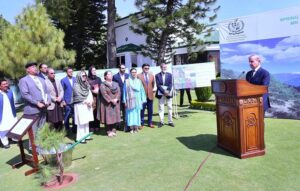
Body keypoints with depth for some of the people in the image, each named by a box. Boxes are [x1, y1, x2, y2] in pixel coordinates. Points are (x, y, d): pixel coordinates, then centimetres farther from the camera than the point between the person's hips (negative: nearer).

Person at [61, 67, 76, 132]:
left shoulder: (75, 79, 9)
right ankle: (67, 128, 19)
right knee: (67, 116, 5)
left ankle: (74, 128, 20)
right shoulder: (63, 80, -1)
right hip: (67, 101, -3)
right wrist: (63, 100, -8)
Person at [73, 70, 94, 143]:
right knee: (81, 122, -6)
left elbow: (90, 94, 8)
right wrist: (86, 101, -11)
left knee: (86, 121, 9)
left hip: (87, 105, 7)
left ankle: (86, 136, 19)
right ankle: (80, 138, 0)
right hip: (80, 106, -7)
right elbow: (78, 97, -14)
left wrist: (90, 101, -8)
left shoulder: (86, 85, 13)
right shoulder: (76, 86, -8)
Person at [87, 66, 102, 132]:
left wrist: (97, 90, -4)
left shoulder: (98, 79, 15)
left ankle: (97, 126, 10)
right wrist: (93, 91, -13)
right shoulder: (87, 79, 1)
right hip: (90, 97, -3)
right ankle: (91, 127, 0)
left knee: (97, 111, 1)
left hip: (97, 97, 3)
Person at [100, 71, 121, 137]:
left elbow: (118, 92, 2)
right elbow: (104, 94, -13)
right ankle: (109, 131, 3)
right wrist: (111, 100, -18)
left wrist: (116, 99, -15)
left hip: (115, 103, 5)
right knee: (108, 117, -3)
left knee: (115, 116, 5)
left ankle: (113, 130, 14)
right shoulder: (103, 85, -3)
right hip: (107, 104, -5)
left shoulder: (116, 84, 13)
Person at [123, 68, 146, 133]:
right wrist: (125, 101, -4)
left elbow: (142, 91, 7)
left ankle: (136, 127, 11)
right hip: (130, 100, -2)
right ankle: (131, 128, 6)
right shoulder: (127, 81, 3)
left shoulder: (139, 81, 9)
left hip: (137, 100, 2)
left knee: (137, 113, 3)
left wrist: (142, 100, -1)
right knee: (130, 113, -1)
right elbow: (124, 91, 1)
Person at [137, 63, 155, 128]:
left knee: (150, 110, 9)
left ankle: (150, 123, 19)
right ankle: (141, 123, 11)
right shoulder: (139, 76, -4)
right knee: (142, 110, 1)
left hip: (150, 95, 4)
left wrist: (151, 90, 13)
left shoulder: (151, 76, 10)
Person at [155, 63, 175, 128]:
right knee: (161, 108, 2)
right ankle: (161, 122, 9)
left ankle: (170, 121, 13)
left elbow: (170, 84, -1)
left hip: (168, 93, 1)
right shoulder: (157, 75, 2)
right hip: (160, 94, -1)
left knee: (169, 107, 5)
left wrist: (168, 91, -16)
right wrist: (164, 91, -15)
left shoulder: (169, 75, 6)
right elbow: (158, 85, -5)